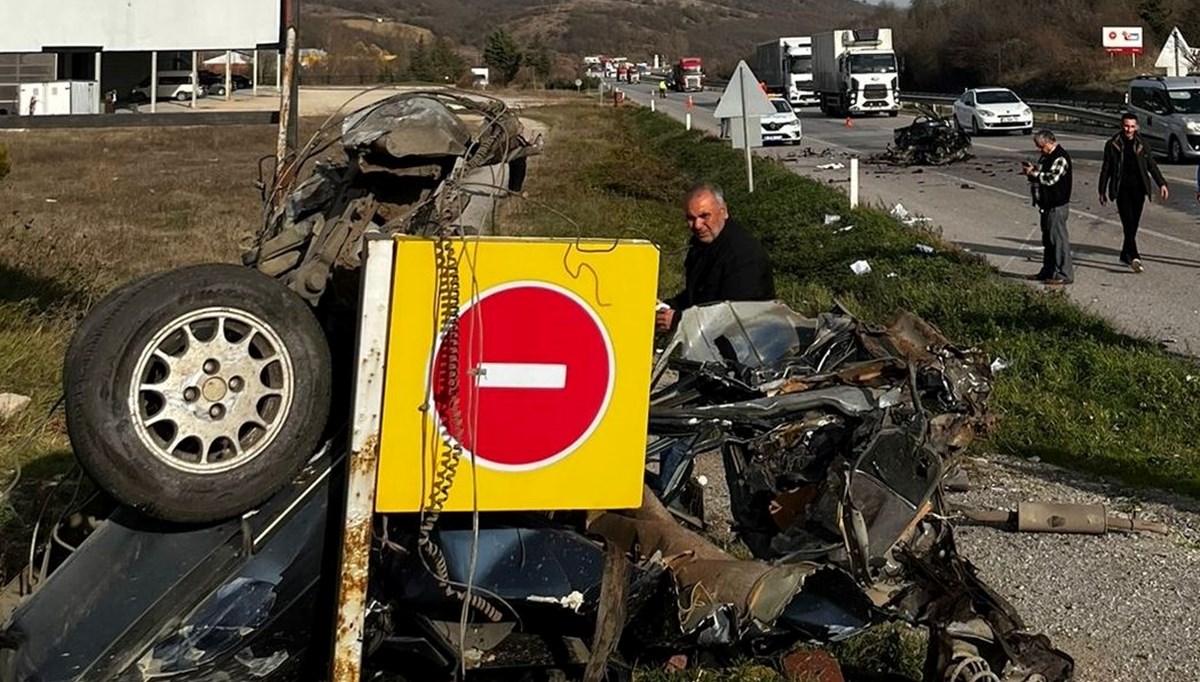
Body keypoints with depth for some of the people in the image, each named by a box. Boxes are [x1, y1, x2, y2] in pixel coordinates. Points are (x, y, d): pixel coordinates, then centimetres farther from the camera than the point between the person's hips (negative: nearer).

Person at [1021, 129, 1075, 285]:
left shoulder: (1060, 158, -17)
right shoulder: (1047, 156, 14)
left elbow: (1051, 178, -24)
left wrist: (1033, 173, -16)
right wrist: (1033, 169, 6)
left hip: (1057, 206, -11)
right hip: (1047, 204, 11)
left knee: (1058, 238, -8)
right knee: (1048, 239, 17)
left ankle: (1064, 274, -5)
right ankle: (1048, 271, 26)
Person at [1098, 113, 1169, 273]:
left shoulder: (1141, 145, 8)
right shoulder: (1112, 145, 3)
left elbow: (1152, 165, 13)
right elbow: (1105, 170, 7)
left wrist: (1161, 184, 2)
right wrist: (1102, 192, 6)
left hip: (1138, 189, 3)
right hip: (1122, 189, -3)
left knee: (1133, 224, 6)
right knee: (1128, 223, -14)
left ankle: (1126, 254, 21)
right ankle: (1134, 257, -22)